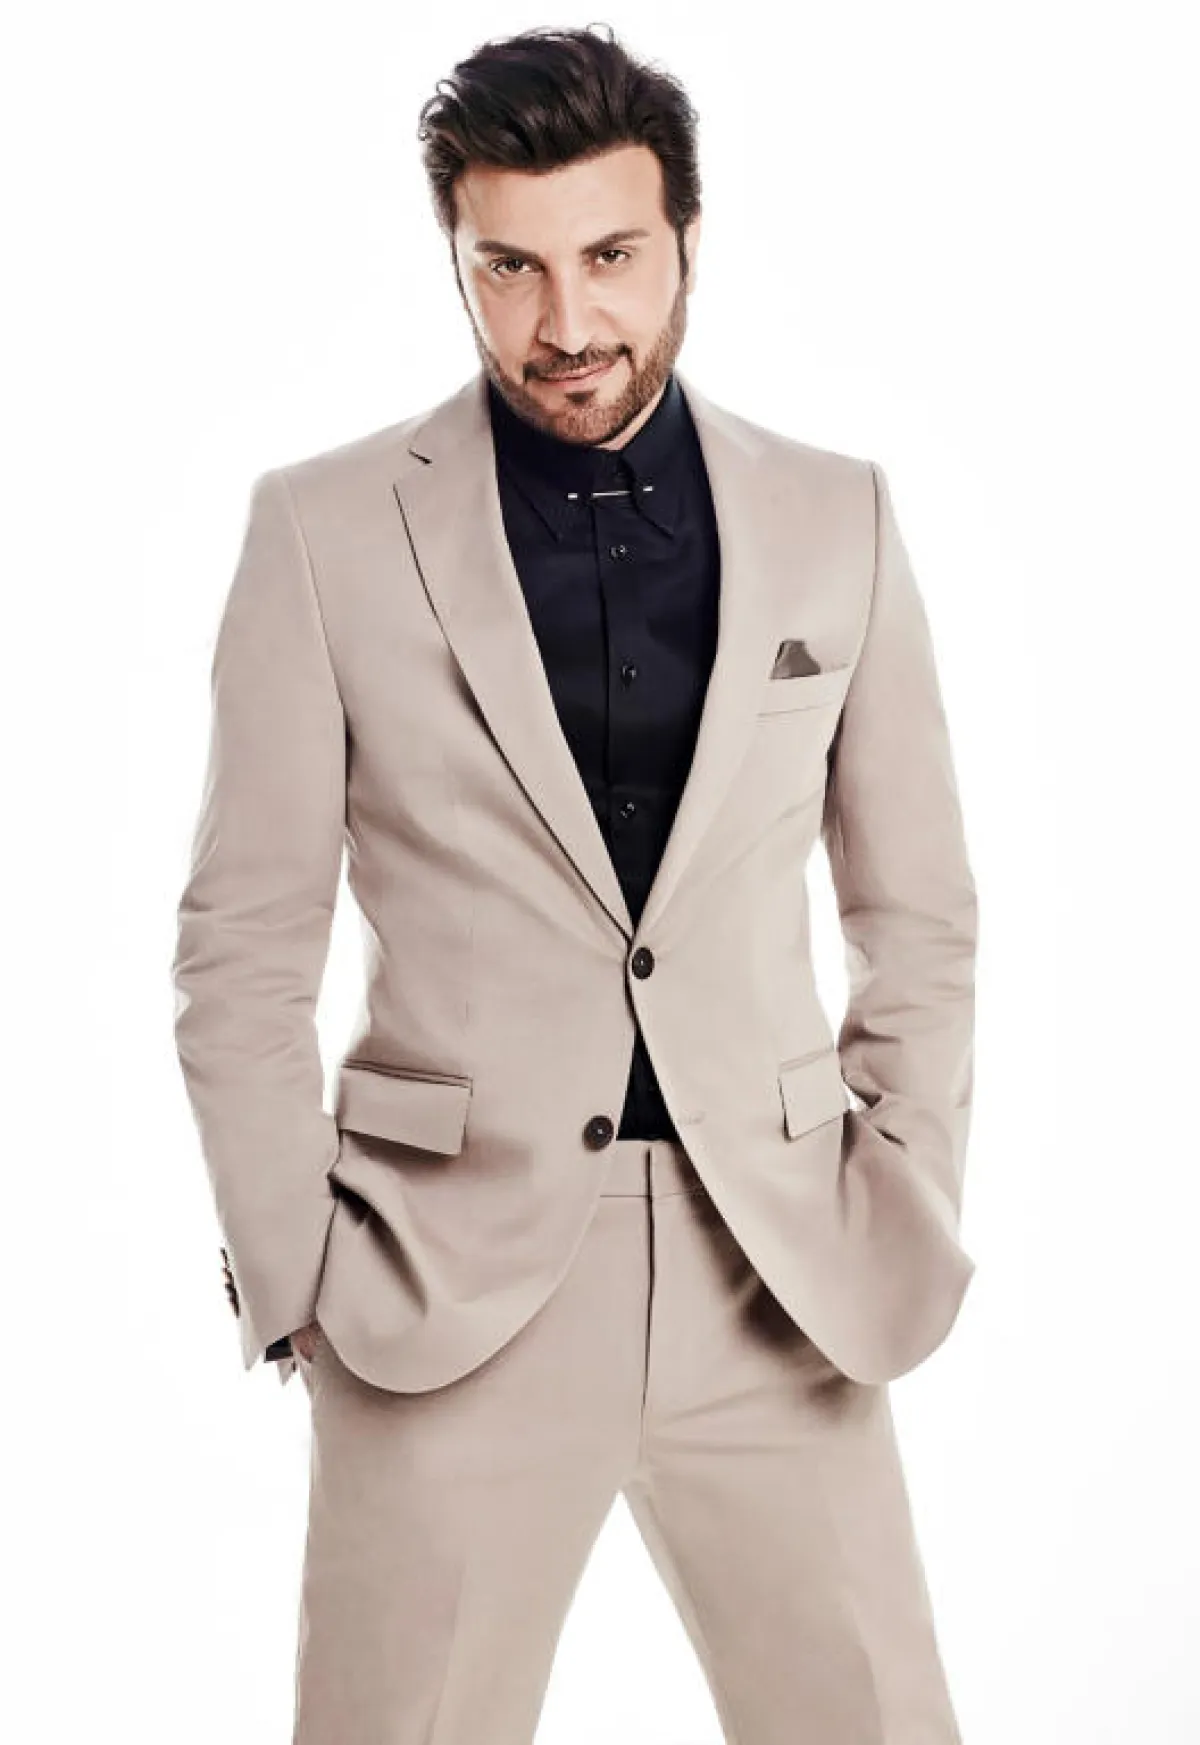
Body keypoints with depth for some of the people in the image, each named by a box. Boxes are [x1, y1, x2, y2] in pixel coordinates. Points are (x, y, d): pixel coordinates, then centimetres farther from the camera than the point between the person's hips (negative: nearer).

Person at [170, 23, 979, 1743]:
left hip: (770, 1282, 2)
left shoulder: (835, 519, 4)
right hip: (447, 1284, -2)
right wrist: (299, 1281, -4)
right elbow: (244, 951, 0)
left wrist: (904, 1220, 6)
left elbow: (920, 918, 11)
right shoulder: (326, 528, -2)